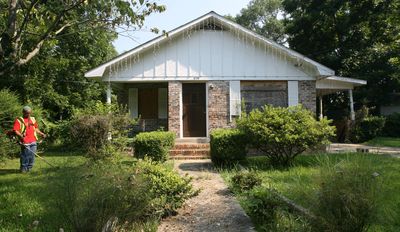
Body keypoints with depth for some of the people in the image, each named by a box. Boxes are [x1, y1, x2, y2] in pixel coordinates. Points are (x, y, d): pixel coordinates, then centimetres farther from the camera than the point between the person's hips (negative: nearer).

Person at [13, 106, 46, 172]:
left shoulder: (33, 119, 17)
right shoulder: (19, 120, -1)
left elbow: (36, 128, 27)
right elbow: (15, 130, -9)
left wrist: (41, 133, 16)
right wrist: (21, 135, -24)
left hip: (33, 141, 6)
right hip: (25, 142, -5)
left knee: (32, 155, 7)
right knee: (25, 155, -6)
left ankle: (29, 168, 19)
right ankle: (23, 168, 10)